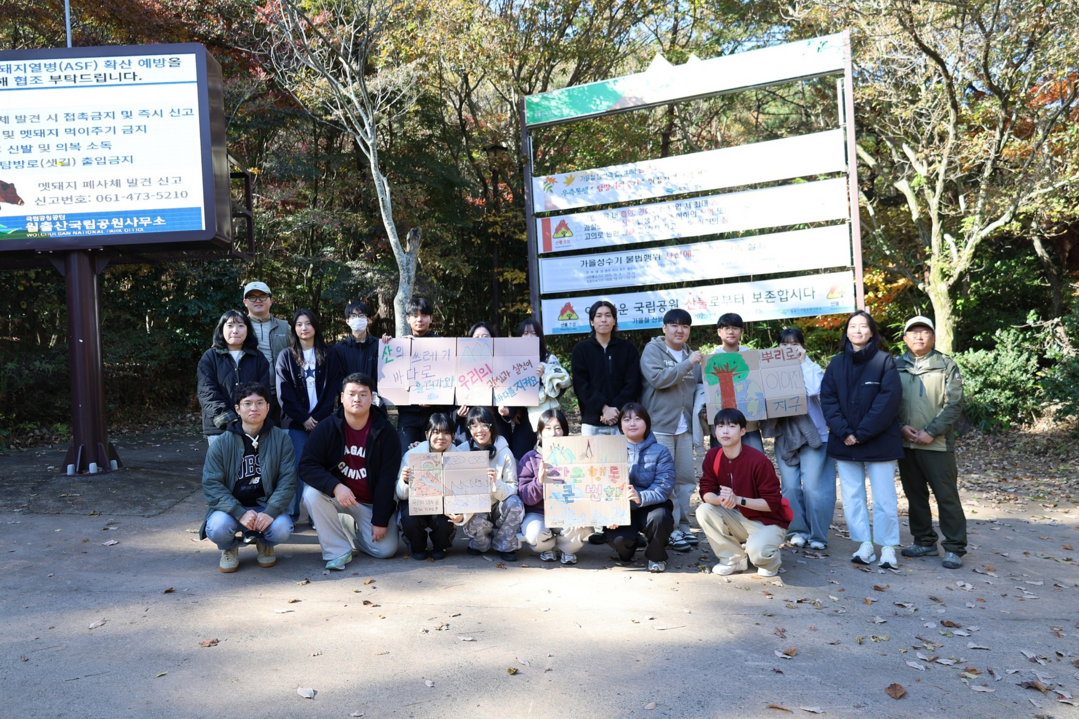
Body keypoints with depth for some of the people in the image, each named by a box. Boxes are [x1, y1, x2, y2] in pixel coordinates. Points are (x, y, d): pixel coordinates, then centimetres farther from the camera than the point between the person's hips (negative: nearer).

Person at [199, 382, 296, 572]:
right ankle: (229, 549, 9)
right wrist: (240, 513, -25)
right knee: (217, 528, -31)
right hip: (231, 506, 0)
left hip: (266, 505, 0)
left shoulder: (281, 439, -4)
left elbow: (288, 480, -8)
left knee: (282, 529, -29)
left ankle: (264, 543, 11)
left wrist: (270, 512, -24)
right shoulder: (221, 444, -4)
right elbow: (211, 485, -10)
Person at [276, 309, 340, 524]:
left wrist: (318, 417, -7)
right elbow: (284, 393, -1)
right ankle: (290, 515, 8)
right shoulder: (286, 356, 6)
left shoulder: (327, 356, 9)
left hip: (321, 421, 1)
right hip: (295, 422, -1)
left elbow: (331, 391, 4)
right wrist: (304, 418, -9)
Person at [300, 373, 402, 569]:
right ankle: (338, 551, -14)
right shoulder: (327, 427, -11)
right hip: (337, 494, 0)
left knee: (386, 549, -11)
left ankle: (351, 528, 22)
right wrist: (335, 487, -35)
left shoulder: (385, 431, -12)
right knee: (312, 493, -30)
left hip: (372, 502, 0)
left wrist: (380, 521, -14)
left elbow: (387, 478, -12)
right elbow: (307, 466, -18)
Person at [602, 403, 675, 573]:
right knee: (615, 537, -28)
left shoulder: (660, 452, -4)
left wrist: (640, 497, -35)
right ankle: (628, 547, 14)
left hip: (650, 506, -1)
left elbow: (664, 487, -15)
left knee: (659, 517, -34)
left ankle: (656, 556, 0)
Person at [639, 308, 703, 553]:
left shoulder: (691, 354, 17)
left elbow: (698, 386, 22)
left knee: (686, 479, 8)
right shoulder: (652, 350, -2)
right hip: (659, 426, -6)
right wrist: (688, 364, -15)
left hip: (684, 427, 6)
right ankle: (670, 531, 2)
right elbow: (657, 378, -17)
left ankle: (683, 526, 19)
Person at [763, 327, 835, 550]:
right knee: (790, 486, 4)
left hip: (812, 434, -3)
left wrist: (803, 361, -14)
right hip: (784, 435, 3)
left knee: (812, 486, -5)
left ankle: (817, 534, 7)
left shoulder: (812, 368, 1)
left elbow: (815, 389, -20)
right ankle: (797, 530, 17)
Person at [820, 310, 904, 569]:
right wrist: (844, 432, -11)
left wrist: (862, 434, -13)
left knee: (884, 497, 0)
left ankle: (888, 548, 11)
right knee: (852, 496, 6)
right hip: (844, 442, 4)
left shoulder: (884, 361, -2)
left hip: (879, 441, -3)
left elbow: (888, 400, -10)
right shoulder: (836, 363, 8)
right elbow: (827, 400, 2)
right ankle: (865, 545, 16)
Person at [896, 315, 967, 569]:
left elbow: (954, 405, -5)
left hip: (937, 443, -3)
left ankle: (954, 548, 8)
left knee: (947, 496, -1)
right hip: (905, 442, 4)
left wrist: (931, 432, -14)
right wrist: (901, 426, -8)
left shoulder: (946, 365, 0)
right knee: (915, 494, 12)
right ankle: (925, 541, 24)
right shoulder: (896, 366, 8)